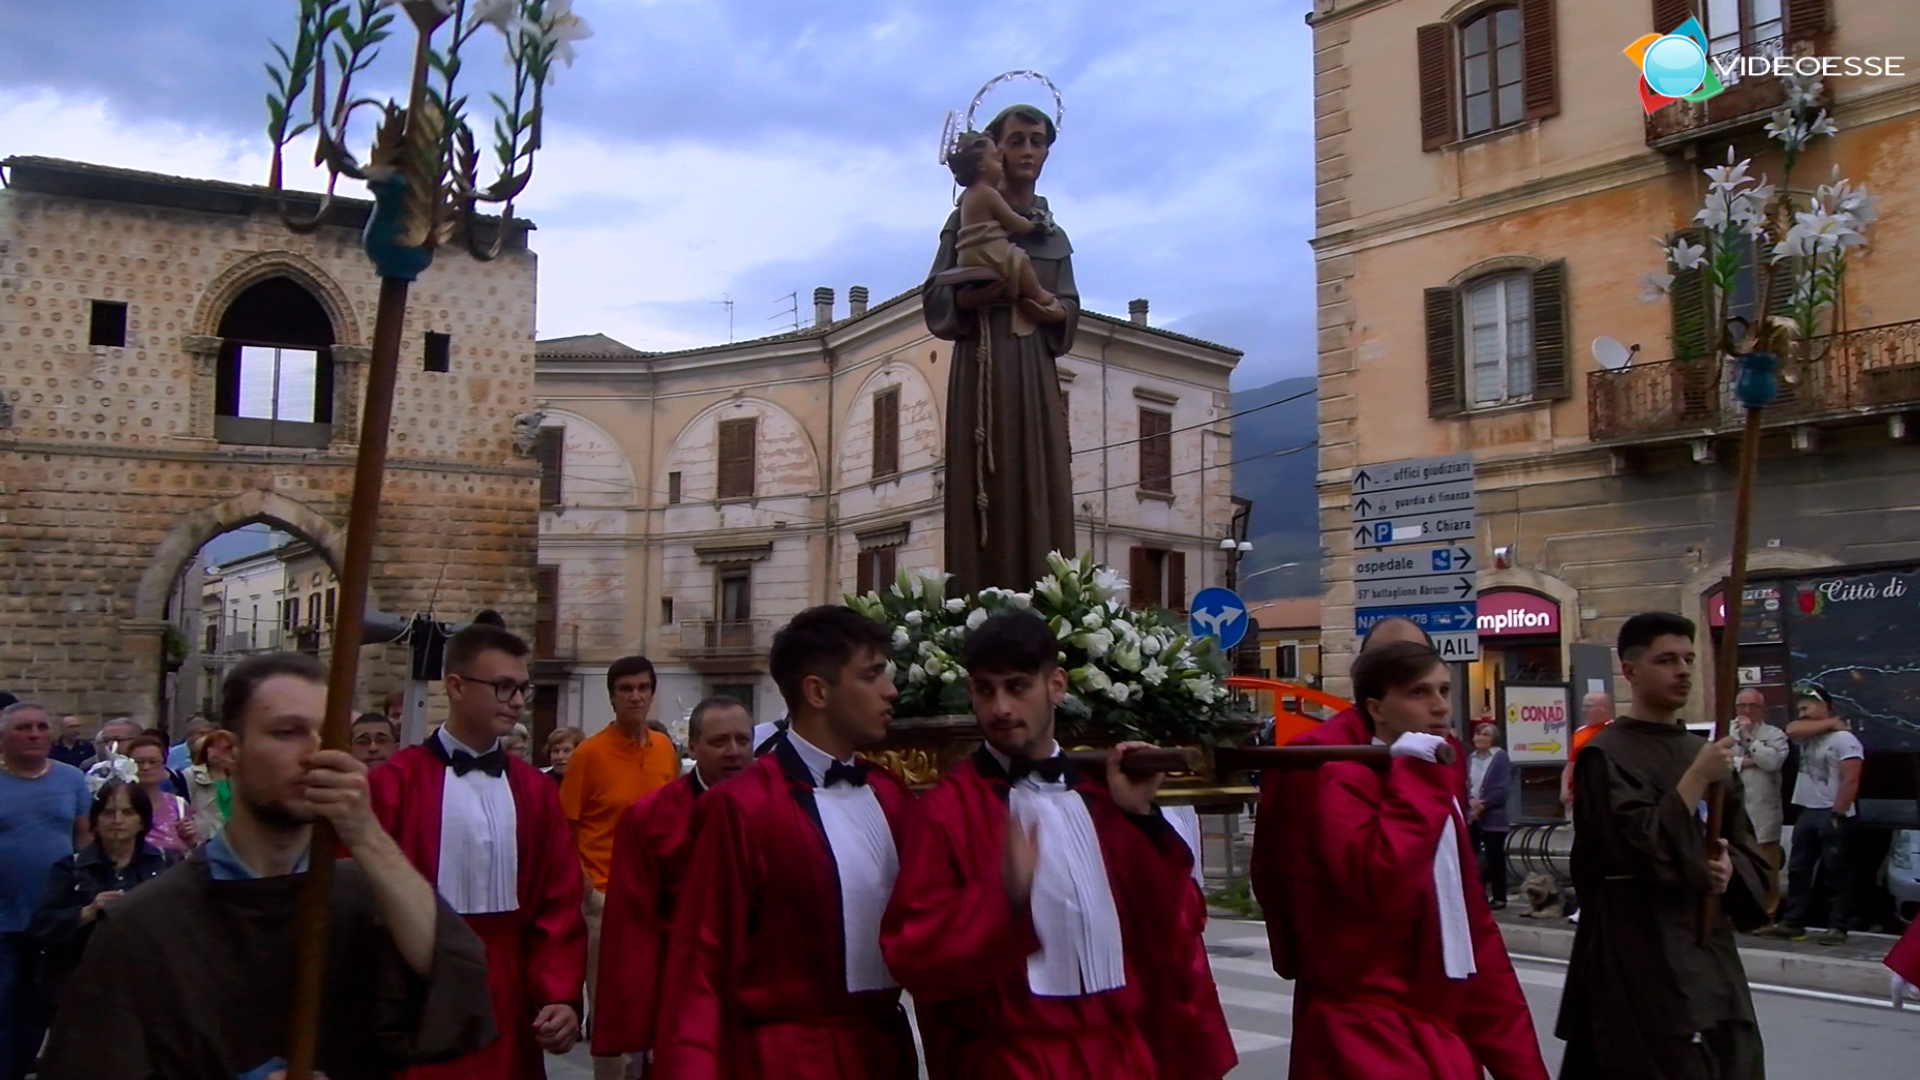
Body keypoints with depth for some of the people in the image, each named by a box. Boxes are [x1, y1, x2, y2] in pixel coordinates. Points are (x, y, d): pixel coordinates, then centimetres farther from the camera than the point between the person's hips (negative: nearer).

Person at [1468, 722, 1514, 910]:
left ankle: (1499, 896, 9)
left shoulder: (1501, 757, -5)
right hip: (1471, 815, 5)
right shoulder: (1469, 758, 11)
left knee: (1494, 857, 1)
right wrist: (1471, 801, -11)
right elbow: (1463, 784, 8)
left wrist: (1484, 804, -16)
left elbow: (1503, 788, -12)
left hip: (1492, 816, -5)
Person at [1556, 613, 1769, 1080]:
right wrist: (1696, 780, -17)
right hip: (1639, 955, -7)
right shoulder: (1605, 756, -9)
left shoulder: (1703, 751, 13)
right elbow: (1641, 852, -20)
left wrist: (1729, 867, -7)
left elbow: (1750, 854, 16)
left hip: (1710, 948, 7)